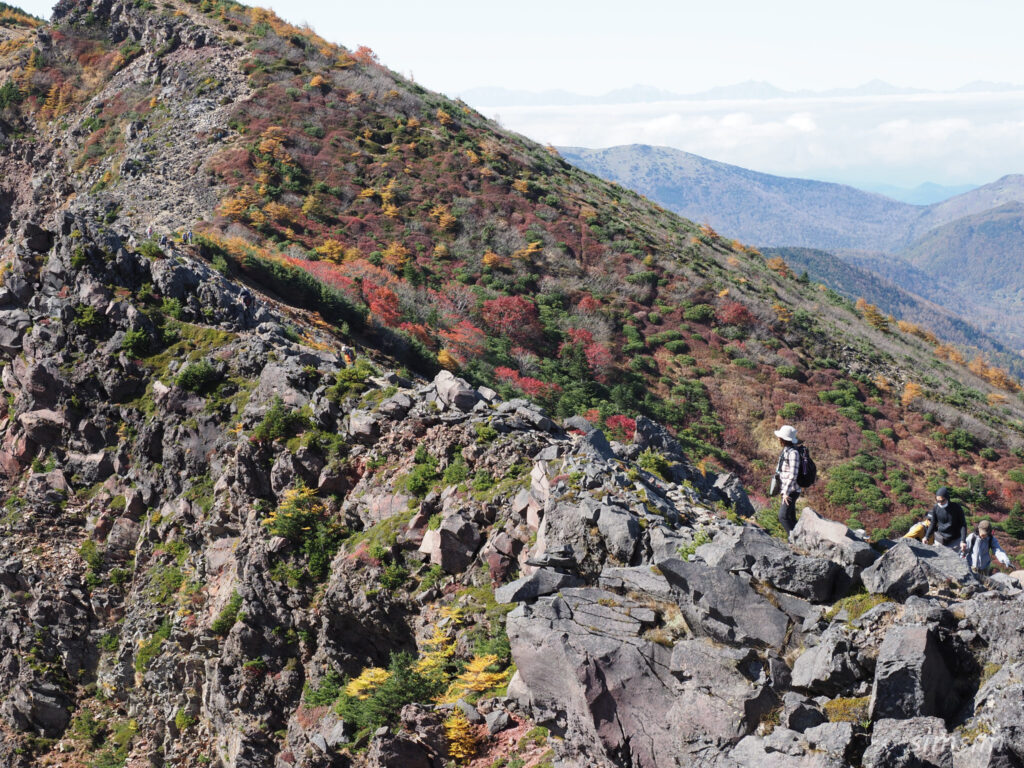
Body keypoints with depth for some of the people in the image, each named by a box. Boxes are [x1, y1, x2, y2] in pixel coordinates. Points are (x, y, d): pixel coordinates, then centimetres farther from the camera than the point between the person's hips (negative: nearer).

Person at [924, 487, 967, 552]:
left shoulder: (956, 508, -13)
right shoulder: (935, 508, -6)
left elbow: (963, 525, -10)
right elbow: (933, 524, 4)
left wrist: (963, 541, -19)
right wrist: (926, 537, -8)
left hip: (955, 541, -2)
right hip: (939, 541, 2)